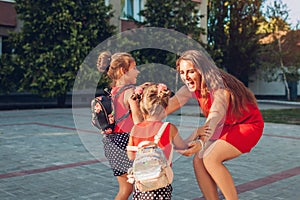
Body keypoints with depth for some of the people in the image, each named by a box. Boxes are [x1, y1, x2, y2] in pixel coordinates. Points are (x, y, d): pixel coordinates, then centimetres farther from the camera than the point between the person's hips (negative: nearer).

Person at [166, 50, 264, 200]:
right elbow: (168, 107, -20)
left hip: (249, 125, -7)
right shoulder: (191, 89, -8)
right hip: (227, 127, 8)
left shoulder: (220, 88, -29)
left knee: (210, 159, -25)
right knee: (198, 161, -9)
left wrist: (201, 143, -63)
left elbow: (214, 116, -45)